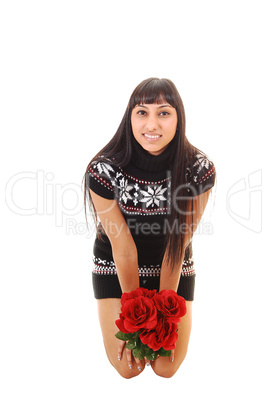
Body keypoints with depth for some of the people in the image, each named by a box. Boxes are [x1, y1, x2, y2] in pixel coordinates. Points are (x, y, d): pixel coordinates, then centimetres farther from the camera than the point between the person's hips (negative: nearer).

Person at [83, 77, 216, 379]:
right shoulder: (104, 170, -27)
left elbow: (178, 244, -17)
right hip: (116, 267, 0)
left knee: (166, 368, 3)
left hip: (174, 267, 1)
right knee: (128, 367, 0)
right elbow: (122, 246, -20)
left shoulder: (200, 169, -24)